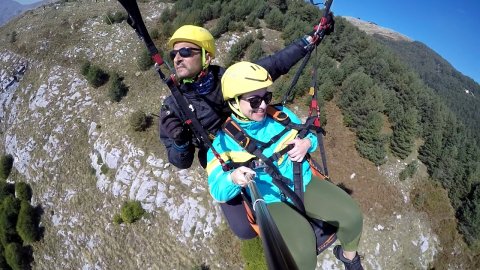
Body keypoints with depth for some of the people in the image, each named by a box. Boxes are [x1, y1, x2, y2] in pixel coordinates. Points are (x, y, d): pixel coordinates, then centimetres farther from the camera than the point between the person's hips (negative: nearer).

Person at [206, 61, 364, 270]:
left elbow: (309, 136, 15)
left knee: (352, 217, -8)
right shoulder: (224, 139, -9)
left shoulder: (281, 114, 2)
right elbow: (217, 190, -10)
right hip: (271, 200, -4)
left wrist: (306, 143, -10)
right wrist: (233, 178, -33)